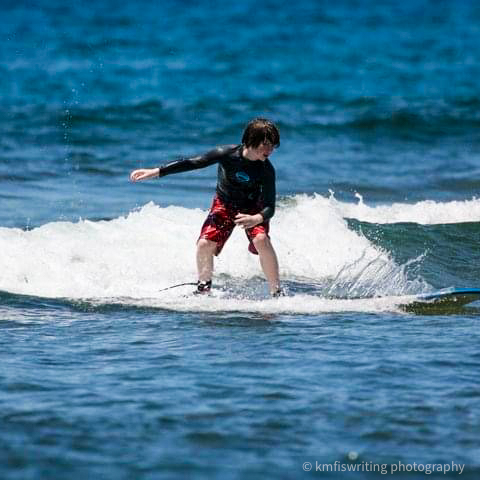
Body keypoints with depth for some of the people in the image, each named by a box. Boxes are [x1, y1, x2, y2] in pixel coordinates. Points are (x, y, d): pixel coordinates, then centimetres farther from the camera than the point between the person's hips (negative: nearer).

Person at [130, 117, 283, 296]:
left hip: (252, 207, -1)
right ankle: (203, 288, 11)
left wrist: (256, 219, -50)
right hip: (224, 204, 1)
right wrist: (155, 172, -22)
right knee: (204, 244, -15)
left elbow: (269, 207, -27)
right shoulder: (227, 154, -27)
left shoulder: (266, 169, -26)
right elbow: (191, 163, -21)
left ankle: (276, 293, -17)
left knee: (261, 239, -28)